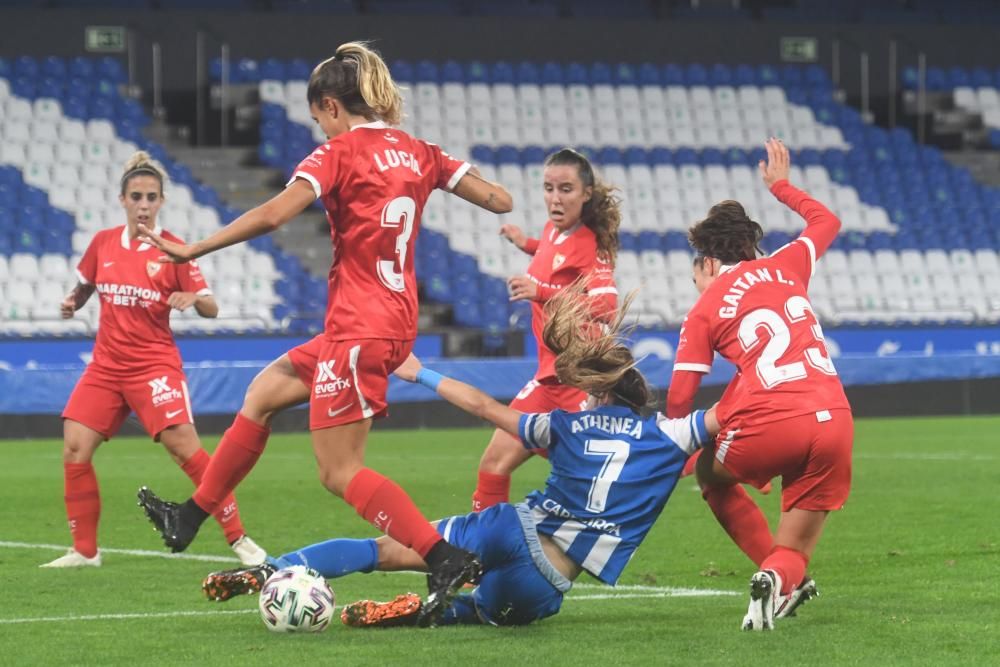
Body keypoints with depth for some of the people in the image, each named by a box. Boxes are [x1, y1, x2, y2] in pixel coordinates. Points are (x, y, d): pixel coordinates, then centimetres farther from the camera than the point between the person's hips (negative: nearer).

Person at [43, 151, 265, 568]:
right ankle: (84, 550, 8)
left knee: (184, 447, -15)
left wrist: (193, 298, -28)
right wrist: (72, 301, 1)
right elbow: (84, 285, 23)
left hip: (154, 365, -4)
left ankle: (239, 539, -8)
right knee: (74, 448, -5)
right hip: (106, 365, 4)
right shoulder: (103, 243, 5)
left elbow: (210, 308, -6)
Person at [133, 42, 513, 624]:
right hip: (397, 320, 9)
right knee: (265, 390, 21)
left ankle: (447, 559, -17)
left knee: (341, 471, -5)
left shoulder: (341, 153, -11)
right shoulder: (418, 152, 9)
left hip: (358, 329, -9)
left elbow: (271, 216, -21)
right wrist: (455, 170, 30)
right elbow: (501, 201, 11)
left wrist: (191, 251, -14)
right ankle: (190, 517, 28)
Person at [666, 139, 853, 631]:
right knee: (794, 551, 17)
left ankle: (787, 579, 13)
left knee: (714, 479, 30)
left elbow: (679, 398, 6)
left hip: (770, 423, -4)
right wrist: (781, 187, 50)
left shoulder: (704, 312, 9)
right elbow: (826, 222, 38)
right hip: (834, 420, 4)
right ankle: (781, 574, -21)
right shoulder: (784, 267, 17)